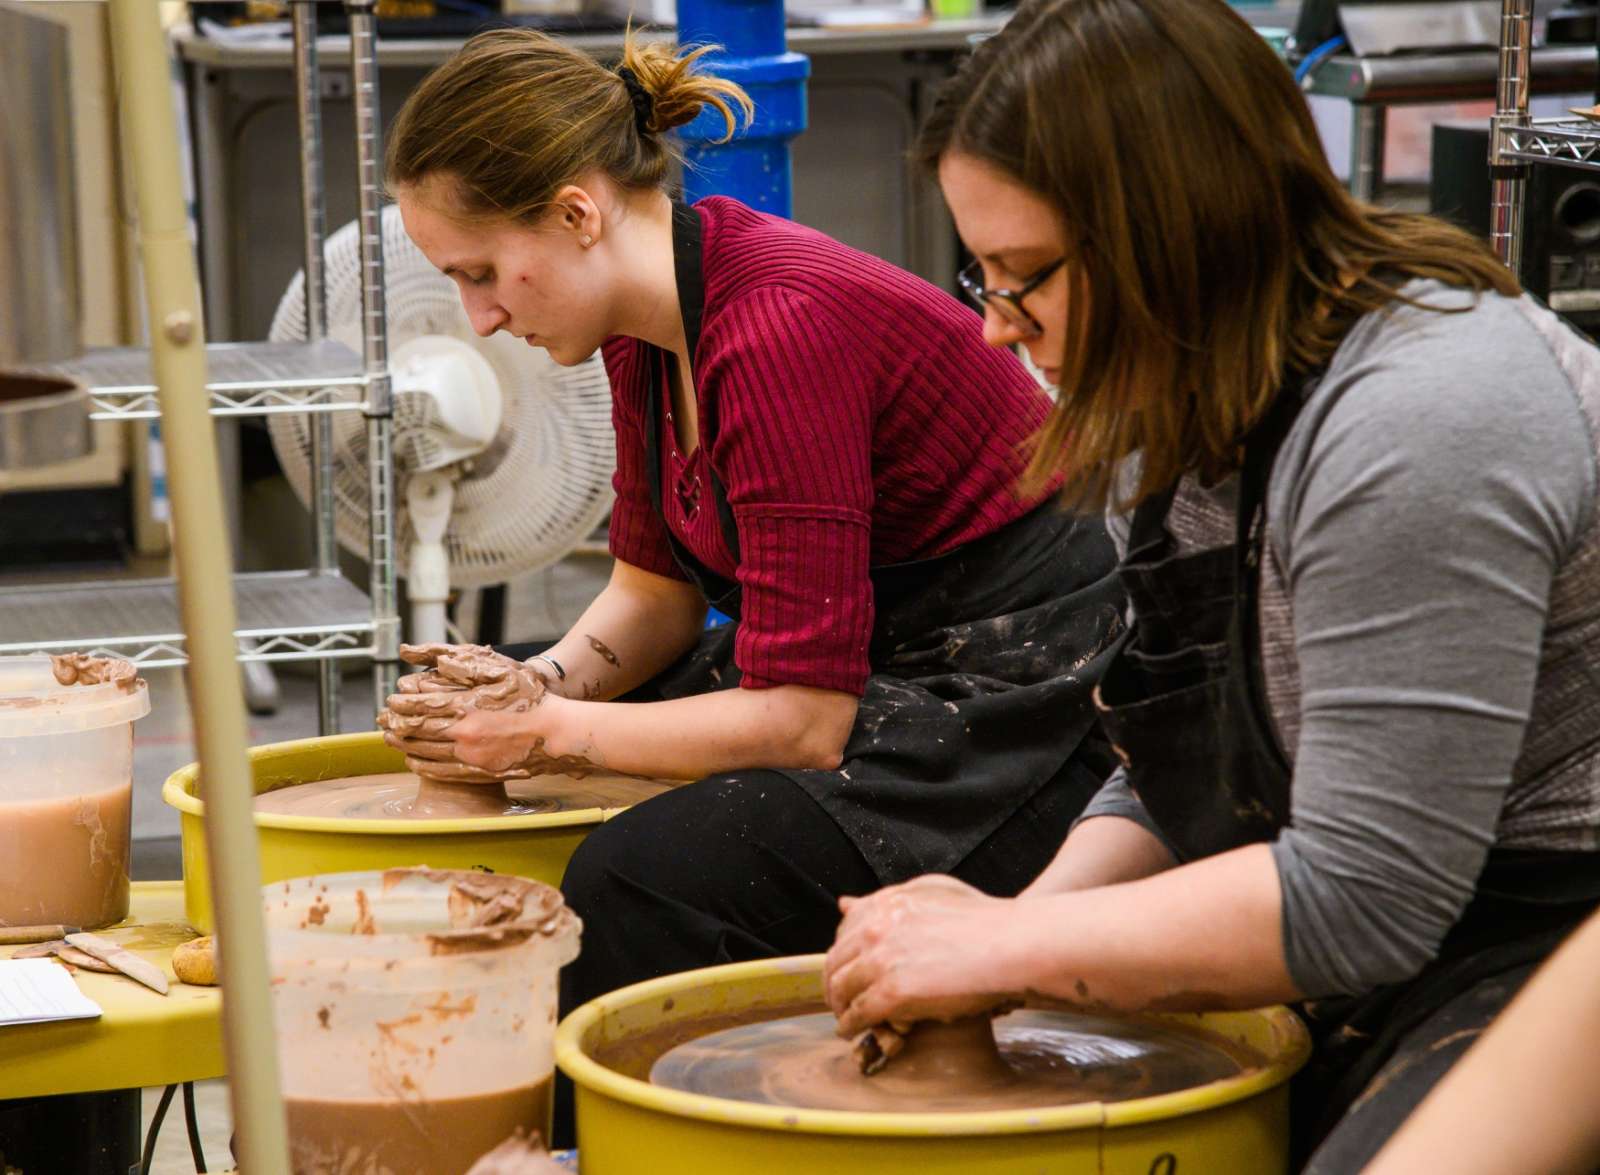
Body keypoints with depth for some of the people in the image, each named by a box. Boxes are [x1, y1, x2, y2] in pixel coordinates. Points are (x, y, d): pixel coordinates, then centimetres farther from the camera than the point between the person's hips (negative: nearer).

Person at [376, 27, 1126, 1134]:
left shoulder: (779, 329, -27)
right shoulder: (650, 314, 1)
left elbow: (803, 720, -26)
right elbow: (656, 585, 13)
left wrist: (553, 734, -17)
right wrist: (544, 684, -6)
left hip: (1007, 705, -10)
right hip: (864, 660, 10)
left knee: (642, 877, -28)